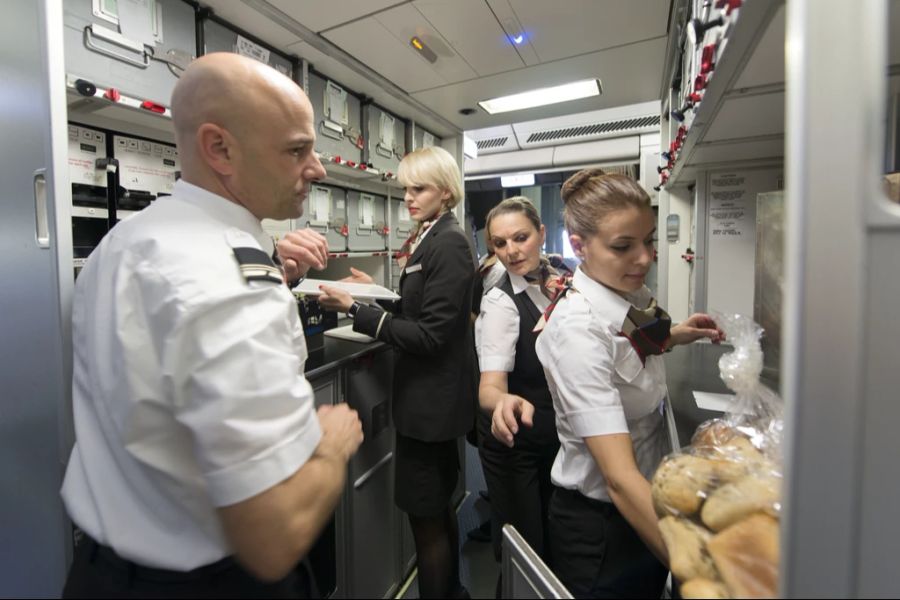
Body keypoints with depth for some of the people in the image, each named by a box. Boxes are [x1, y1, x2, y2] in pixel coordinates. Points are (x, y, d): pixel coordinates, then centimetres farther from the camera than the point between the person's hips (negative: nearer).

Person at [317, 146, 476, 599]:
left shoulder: (448, 243, -18)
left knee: (425, 517, 8)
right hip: (432, 396, 10)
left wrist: (355, 309, -23)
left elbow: (429, 335, -22)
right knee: (438, 507, 24)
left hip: (430, 399, -10)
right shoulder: (429, 239, 10)